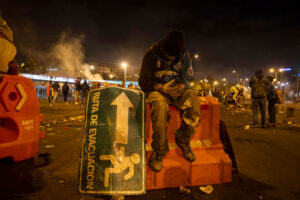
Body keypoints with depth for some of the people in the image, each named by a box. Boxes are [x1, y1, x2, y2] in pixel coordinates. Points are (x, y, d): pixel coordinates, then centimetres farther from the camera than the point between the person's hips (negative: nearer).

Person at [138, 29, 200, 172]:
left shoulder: (185, 56, 1)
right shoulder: (152, 54, -8)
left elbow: (187, 78, 8)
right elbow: (143, 81, -7)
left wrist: (182, 86, -18)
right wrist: (162, 87, -25)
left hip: (177, 89, 3)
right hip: (157, 89, -3)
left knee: (194, 103, -30)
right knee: (160, 105, -40)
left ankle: (183, 141, -9)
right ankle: (159, 150, -23)